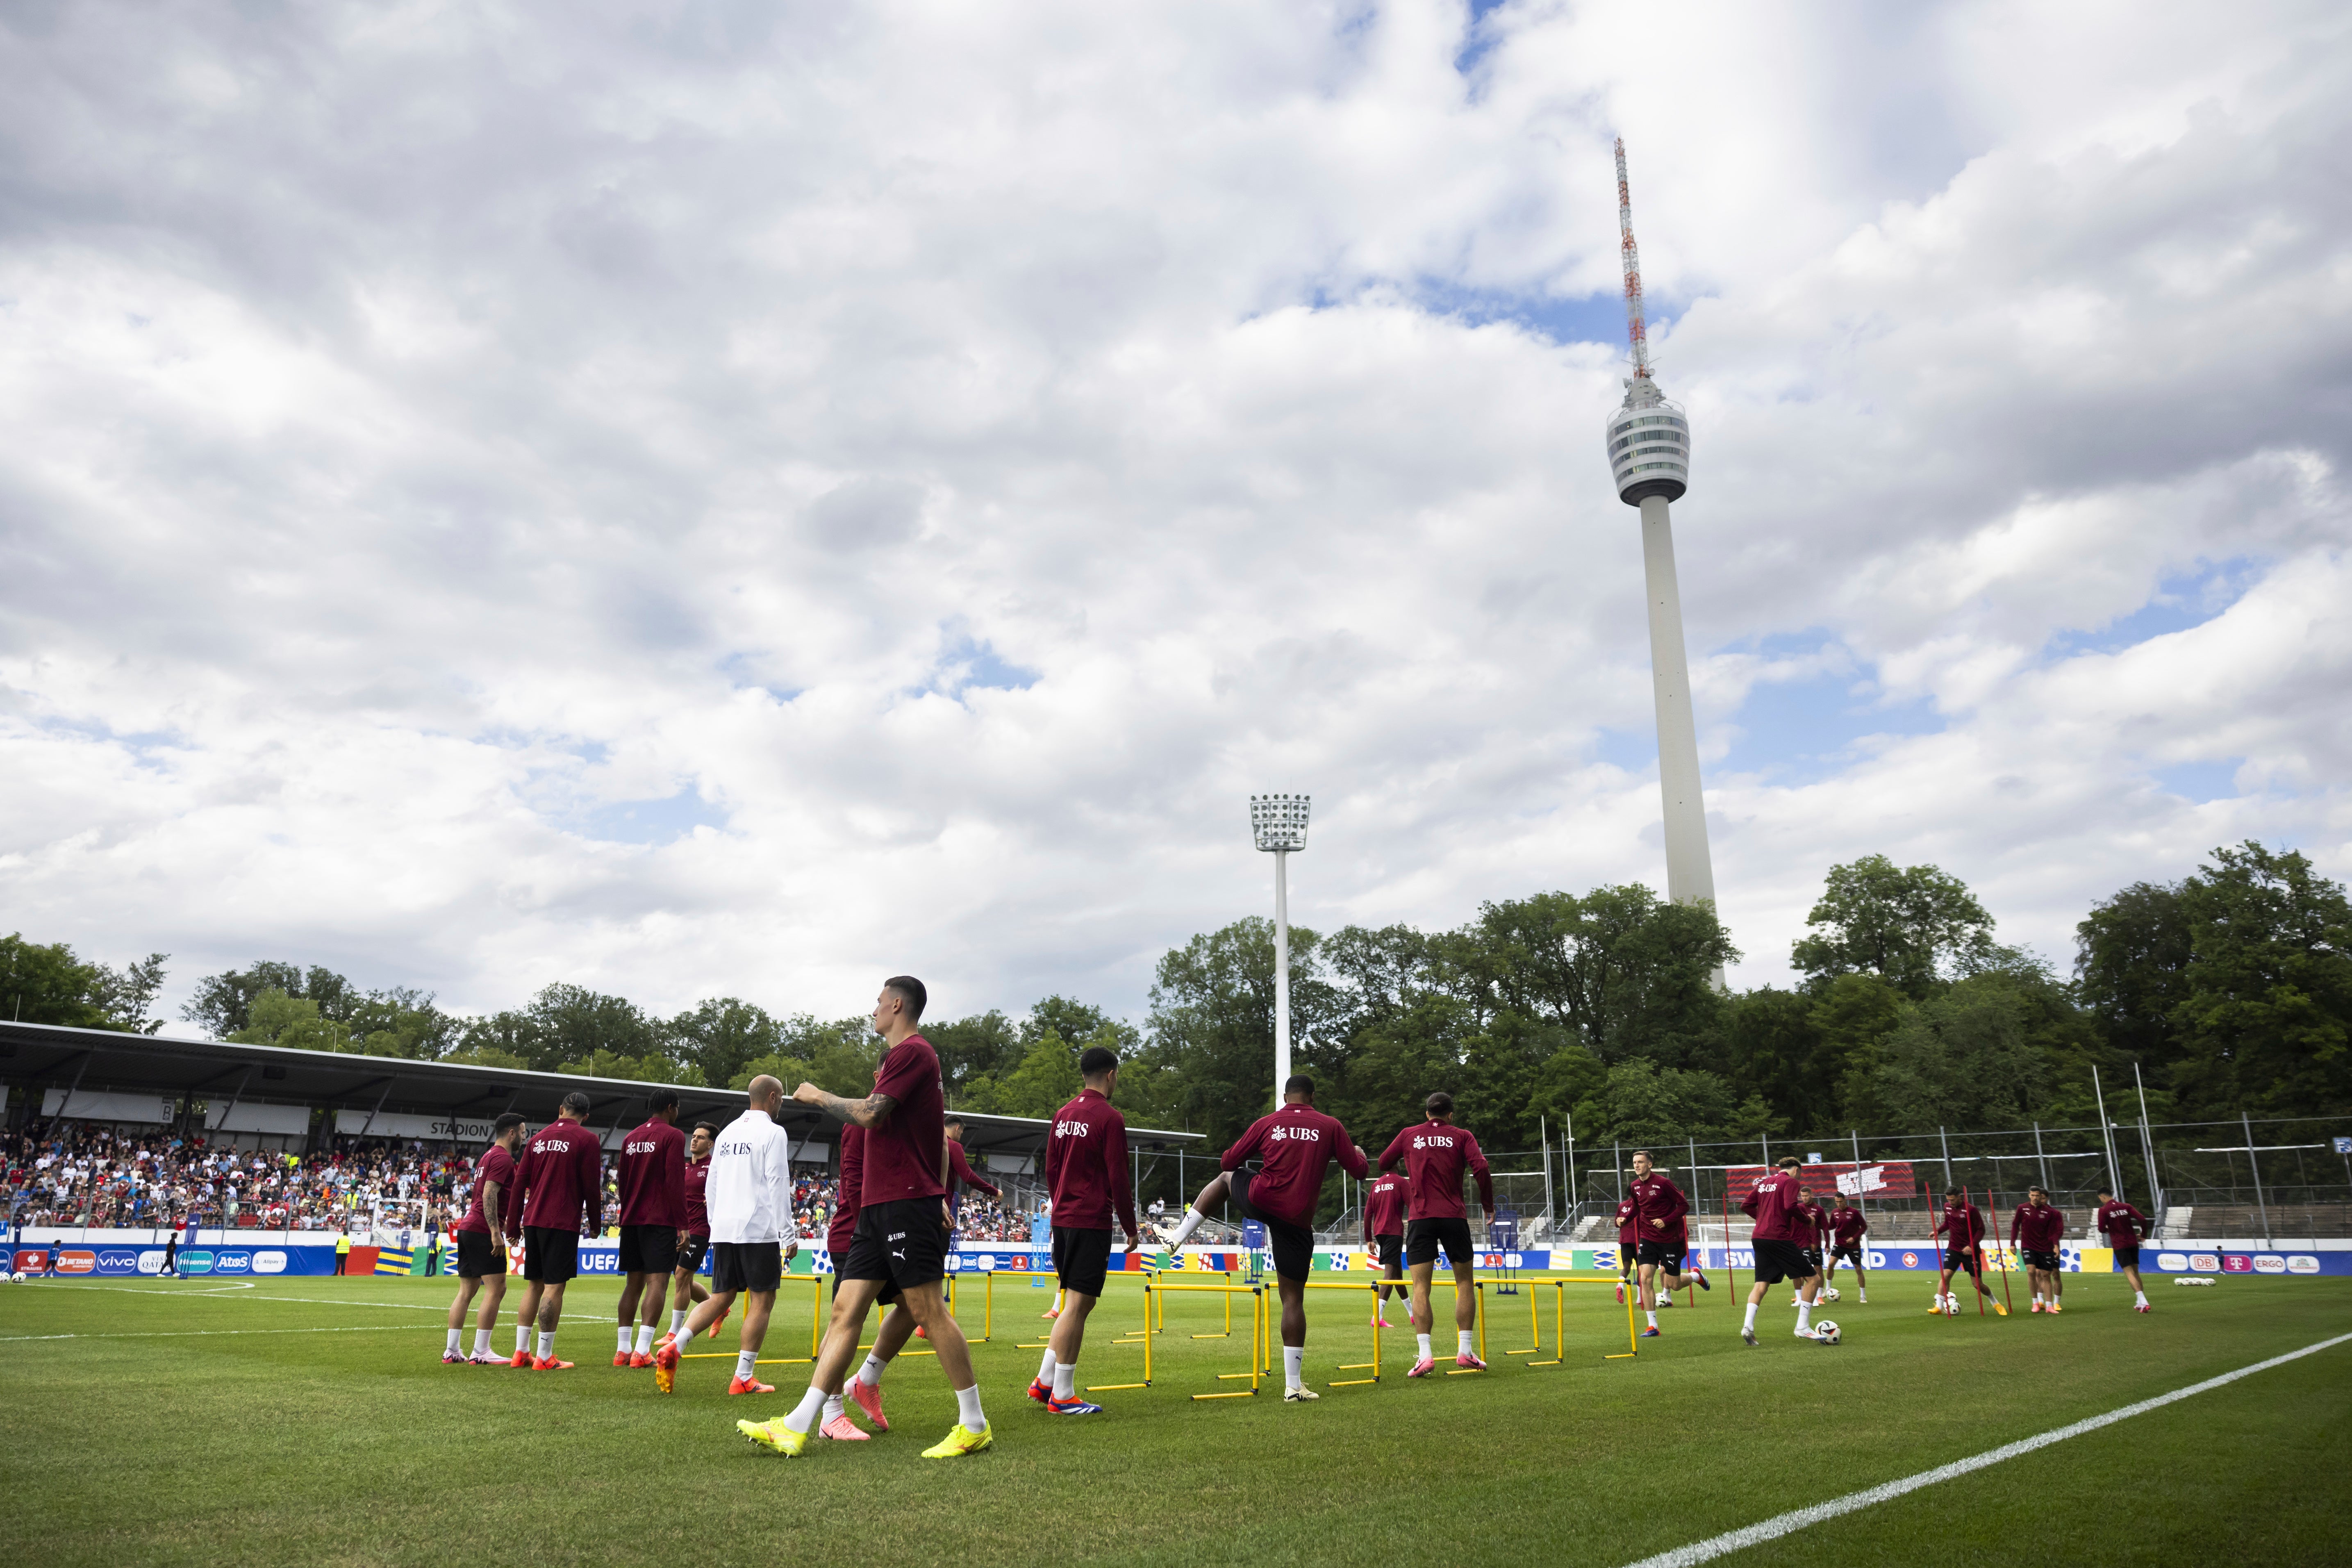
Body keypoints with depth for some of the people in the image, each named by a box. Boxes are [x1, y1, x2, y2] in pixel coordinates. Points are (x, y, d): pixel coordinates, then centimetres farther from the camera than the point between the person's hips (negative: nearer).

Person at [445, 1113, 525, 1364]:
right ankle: (480, 1353, -8)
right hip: (483, 1231, -10)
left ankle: (451, 1352, 13)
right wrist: (496, 1232, -23)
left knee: (466, 1291, 12)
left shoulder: (488, 1156, 21)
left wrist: (505, 1224, 31)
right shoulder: (503, 1158, -10)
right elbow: (489, 1195, -20)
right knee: (496, 1289, -7)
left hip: (467, 1228, 10)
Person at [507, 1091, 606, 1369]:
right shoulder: (587, 1140, -4)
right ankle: (544, 1357, -3)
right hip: (563, 1222, -6)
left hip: (533, 1221, 6)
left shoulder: (539, 1138, 12)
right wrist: (595, 1224, 5)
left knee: (533, 1284, 14)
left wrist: (513, 1225, 16)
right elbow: (592, 1186, -6)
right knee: (554, 1286, -4)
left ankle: (520, 1352, 16)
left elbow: (520, 1183, 11)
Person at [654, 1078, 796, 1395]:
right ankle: (743, 1378, 0)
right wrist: (789, 1235, -9)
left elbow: (711, 1186, 18)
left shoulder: (728, 1133, 17)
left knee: (720, 1299, 12)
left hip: (723, 1231, 7)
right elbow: (778, 1186, -11)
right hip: (759, 1230, -7)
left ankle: (672, 1348, -8)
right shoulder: (773, 1133, -5)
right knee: (762, 1301, 1)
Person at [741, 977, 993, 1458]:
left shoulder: (911, 1052, -10)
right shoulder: (908, 1055, 22)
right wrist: (939, 1197, 24)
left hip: (907, 1203, -10)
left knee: (928, 1310, -6)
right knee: (846, 1310, 6)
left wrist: (820, 1097, -3)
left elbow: (870, 1113, -19)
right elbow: (940, 1140, 25)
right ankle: (797, 1428, 7)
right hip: (879, 1206, 10)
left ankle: (974, 1425, 3)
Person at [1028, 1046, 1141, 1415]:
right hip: (1093, 1222, -8)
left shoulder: (1063, 1115, 12)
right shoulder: (1110, 1119, -11)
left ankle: (1044, 1382, 16)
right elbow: (1118, 1179, -11)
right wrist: (1130, 1228, -3)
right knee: (1078, 1304, -4)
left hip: (1063, 1219, 8)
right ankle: (1062, 1396, 0)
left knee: (1079, 1301, 17)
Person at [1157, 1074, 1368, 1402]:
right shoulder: (1330, 1127, 2)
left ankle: (1178, 1236, 30)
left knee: (1225, 1178, 32)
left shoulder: (1266, 1124, 4)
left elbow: (1227, 1163, 11)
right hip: (1297, 1221, 0)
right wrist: (1360, 1154, 30)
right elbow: (1359, 1171, 6)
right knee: (1293, 1299, 7)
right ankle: (1294, 1386, 6)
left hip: (1262, 1202, 1)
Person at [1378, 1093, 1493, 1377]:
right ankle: (1465, 1351, 9)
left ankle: (1425, 1355, -11)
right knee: (1466, 1282, 12)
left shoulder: (1409, 1135, 10)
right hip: (1454, 1216, 0)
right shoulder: (1462, 1136, 5)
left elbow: (1383, 1164, 17)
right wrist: (1488, 1205, 4)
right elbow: (1481, 1168, -8)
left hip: (1420, 1218, 1)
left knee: (1421, 1287, -1)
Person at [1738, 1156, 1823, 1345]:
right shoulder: (1792, 1182, -2)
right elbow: (1790, 1207, -18)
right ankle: (1802, 1327, 2)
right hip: (1780, 1238, -7)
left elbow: (1745, 1206, 16)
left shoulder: (1765, 1183, 18)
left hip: (1759, 1237, 7)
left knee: (1761, 1284, 8)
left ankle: (1748, 1326, -9)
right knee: (1813, 1279, 4)